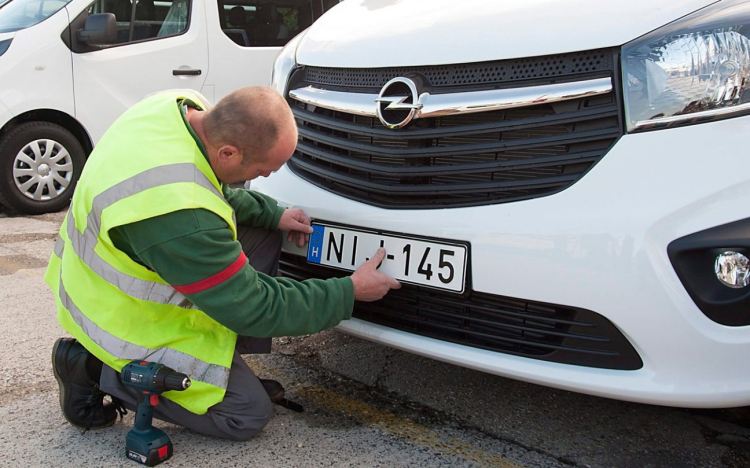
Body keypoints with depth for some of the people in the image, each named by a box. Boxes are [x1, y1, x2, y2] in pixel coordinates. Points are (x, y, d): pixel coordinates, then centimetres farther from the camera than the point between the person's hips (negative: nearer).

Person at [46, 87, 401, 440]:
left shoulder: (179, 106, -13)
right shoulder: (182, 213, -39)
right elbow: (252, 311, -26)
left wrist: (272, 213, -1)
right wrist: (350, 292, -18)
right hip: (127, 321, -9)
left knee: (263, 231, 6)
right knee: (248, 414, 0)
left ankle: (227, 366, 9)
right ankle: (98, 370, 1)